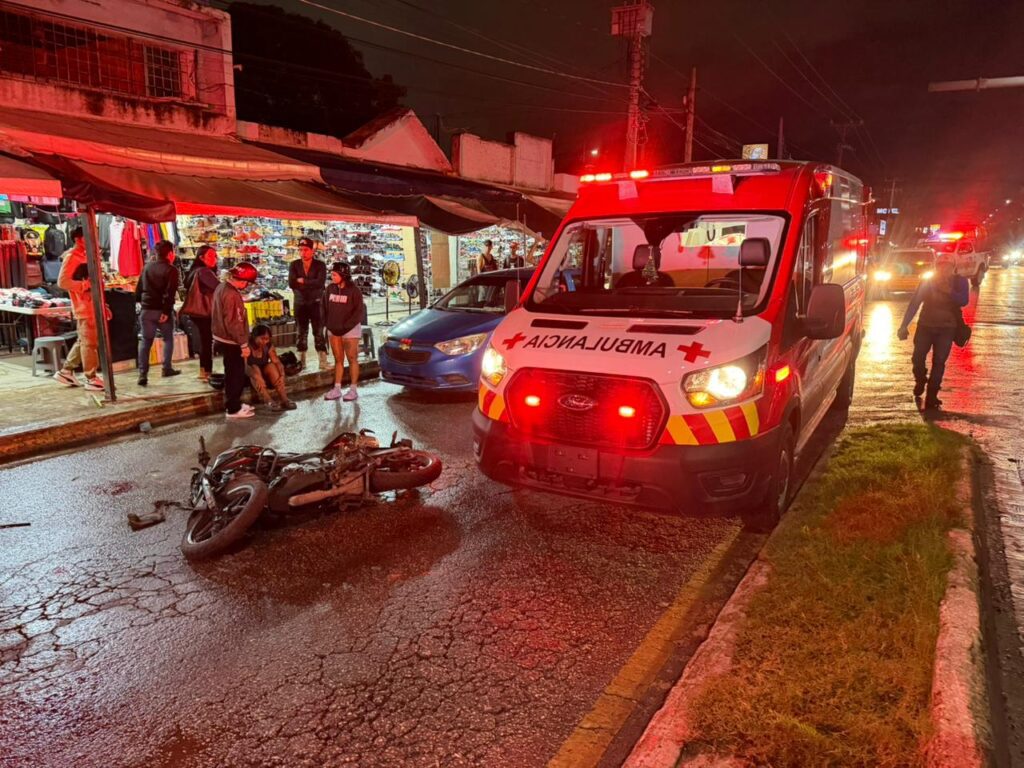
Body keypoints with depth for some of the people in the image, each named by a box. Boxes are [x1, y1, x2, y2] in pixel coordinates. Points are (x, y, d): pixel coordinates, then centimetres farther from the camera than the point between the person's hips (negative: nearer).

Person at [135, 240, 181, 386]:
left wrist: (141, 302, 18)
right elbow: (170, 293, -17)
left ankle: (142, 374, -2)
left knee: (145, 341, 6)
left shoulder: (147, 267, 11)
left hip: (147, 310, 4)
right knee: (168, 338, 15)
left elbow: (139, 288, 13)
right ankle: (166, 369, 16)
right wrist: (166, 311, -18)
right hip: (162, 310, -4)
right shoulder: (171, 269, -8)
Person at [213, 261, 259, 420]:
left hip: (222, 338, 10)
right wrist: (244, 344, -21)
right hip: (231, 341, -10)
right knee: (236, 375, 1)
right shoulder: (231, 294, -25)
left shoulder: (222, 287, 7)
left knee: (233, 374, 20)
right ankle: (233, 409, 10)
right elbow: (233, 323, -26)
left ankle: (234, 404, 31)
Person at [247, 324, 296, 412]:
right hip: (248, 376, -3)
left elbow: (277, 362, -14)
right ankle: (268, 401, -47)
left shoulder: (268, 346, -7)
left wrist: (282, 375, -32)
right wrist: (257, 377, -46)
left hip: (264, 374, 3)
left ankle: (283, 399, -35)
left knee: (271, 366, -26)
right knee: (255, 368, -34)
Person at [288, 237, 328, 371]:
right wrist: (311, 283, -17)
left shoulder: (320, 265, -6)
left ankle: (323, 362, -1)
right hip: (300, 304, 3)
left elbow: (320, 283, -21)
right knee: (302, 333, 10)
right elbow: (291, 283, -12)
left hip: (316, 303, -3)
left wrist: (302, 281, -16)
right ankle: (301, 361, 18)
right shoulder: (294, 265, 1)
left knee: (319, 333, -3)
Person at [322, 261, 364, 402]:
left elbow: (358, 311, -12)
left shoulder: (354, 290, -11)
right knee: (338, 359, 9)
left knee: (352, 358, -1)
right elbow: (325, 307, 11)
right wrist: (328, 323, 1)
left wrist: (345, 326, -16)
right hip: (333, 330, 5)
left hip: (350, 329, -5)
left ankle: (353, 389, 5)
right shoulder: (330, 288, 4)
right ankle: (337, 389, 13)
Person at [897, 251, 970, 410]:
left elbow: (964, 301, -18)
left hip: (946, 328, -1)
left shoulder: (960, 282, -3)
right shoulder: (927, 281, -2)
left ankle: (931, 397, 0)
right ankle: (920, 382, 28)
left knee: (939, 362, -6)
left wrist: (949, 291, -34)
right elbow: (914, 303, -4)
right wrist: (904, 325, -9)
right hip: (925, 325, 1)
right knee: (918, 358, -4)